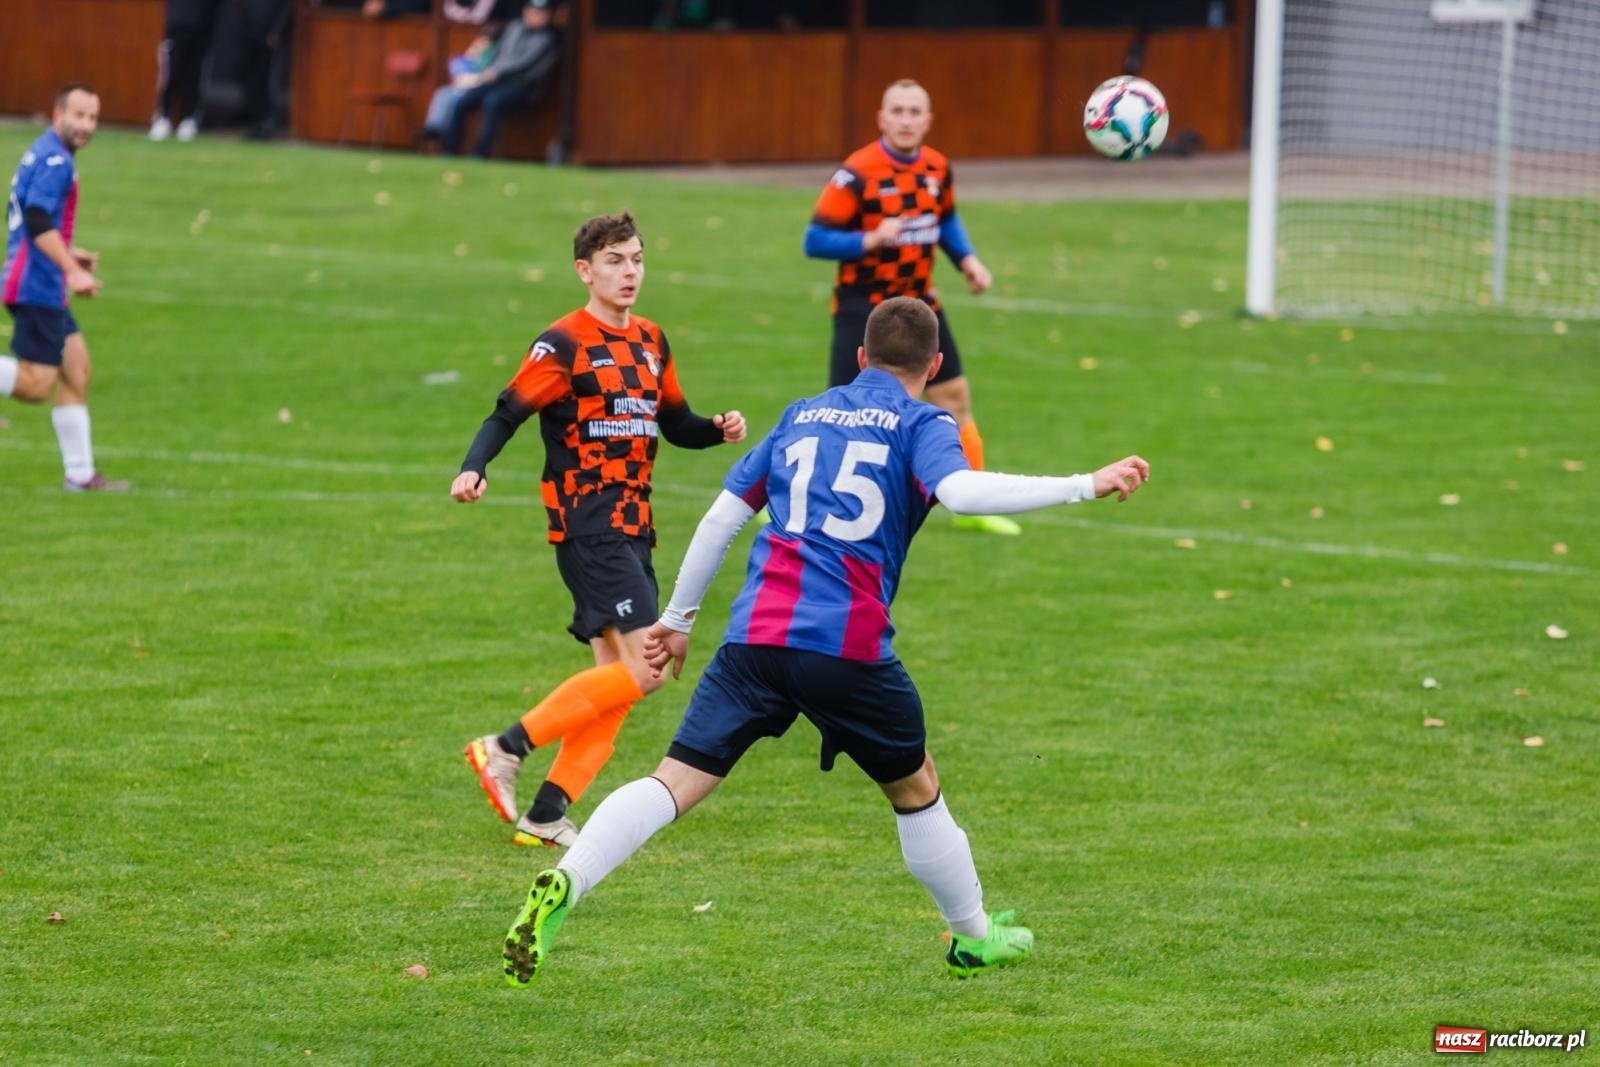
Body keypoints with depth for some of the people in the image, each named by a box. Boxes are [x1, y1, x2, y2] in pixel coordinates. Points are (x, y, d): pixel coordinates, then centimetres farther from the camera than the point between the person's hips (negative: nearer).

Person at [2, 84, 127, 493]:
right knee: (36, 386, -11)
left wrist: (67, 254, 27)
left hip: (42, 288, 10)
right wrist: (71, 270, -29)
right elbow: (38, 222, -26)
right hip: (37, 287, -10)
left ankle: (80, 474, 13)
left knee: (77, 367, 12)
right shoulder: (55, 160, -15)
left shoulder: (40, 154, 16)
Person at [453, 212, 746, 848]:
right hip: (586, 526, -8)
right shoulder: (565, 344, -8)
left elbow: (674, 423, 23)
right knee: (643, 669, -17)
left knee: (616, 679, 5)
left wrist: (717, 430, 2)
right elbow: (507, 414, -11)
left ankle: (545, 817, 7)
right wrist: (474, 470, -28)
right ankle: (506, 749, -11)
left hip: (632, 527, 8)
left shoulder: (651, 342, 14)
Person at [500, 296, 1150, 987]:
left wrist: (678, 618, 28)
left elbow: (723, 515, 21)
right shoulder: (920, 425, 7)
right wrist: (1085, 486, -13)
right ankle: (974, 938, 34)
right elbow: (960, 490, -14)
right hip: (849, 644, -3)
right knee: (915, 787, 19)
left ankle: (562, 885, -26)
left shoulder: (802, 416, 22)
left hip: (756, 632, 3)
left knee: (676, 781, -4)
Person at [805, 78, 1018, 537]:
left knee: (955, 397, 8)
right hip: (864, 306, -6)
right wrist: (871, 240, -31)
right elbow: (815, 240, -18)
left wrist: (967, 259, 4)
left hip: (918, 302, 6)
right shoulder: (857, 173, -19)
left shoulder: (937, 168, 0)